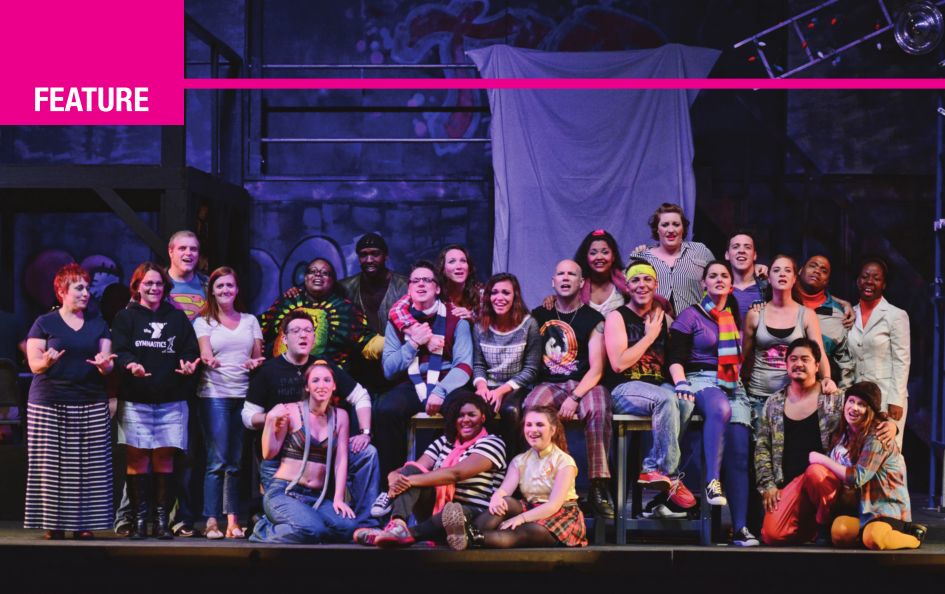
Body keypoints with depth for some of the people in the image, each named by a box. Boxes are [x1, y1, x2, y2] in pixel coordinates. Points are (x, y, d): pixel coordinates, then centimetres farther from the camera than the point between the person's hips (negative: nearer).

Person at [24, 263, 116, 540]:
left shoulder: (98, 325, 14)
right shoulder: (44, 323, 4)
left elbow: (108, 364, 9)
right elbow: (34, 364, -1)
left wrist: (104, 364, -14)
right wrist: (47, 361, -23)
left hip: (92, 405, 3)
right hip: (49, 404, -2)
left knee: (89, 465, -3)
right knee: (51, 464, -5)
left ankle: (83, 523, 1)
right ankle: (53, 523, -1)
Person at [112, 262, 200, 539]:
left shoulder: (177, 318, 16)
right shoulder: (125, 317, 8)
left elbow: (191, 349, 11)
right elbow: (119, 350, -4)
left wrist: (188, 363, -11)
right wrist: (131, 364, -25)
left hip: (171, 400, 2)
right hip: (135, 399, -2)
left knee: (165, 457, -1)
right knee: (137, 457, -5)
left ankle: (162, 519, 4)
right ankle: (139, 519, 1)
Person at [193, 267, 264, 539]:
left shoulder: (250, 321, 17)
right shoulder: (203, 322, 9)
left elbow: (258, 356, 13)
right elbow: (205, 354, -6)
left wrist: (255, 363, -11)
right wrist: (209, 360, -29)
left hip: (245, 395, 3)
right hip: (215, 395, -3)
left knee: (236, 461, 2)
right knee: (217, 460, -8)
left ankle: (233, 520, 3)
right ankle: (212, 521, -8)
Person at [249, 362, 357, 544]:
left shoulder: (340, 416, 8)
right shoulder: (291, 411, -1)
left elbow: (341, 460, 2)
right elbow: (269, 453, -1)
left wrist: (338, 499, -8)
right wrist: (270, 421, -14)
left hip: (318, 498, 5)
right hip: (284, 493, -5)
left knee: (347, 527, -24)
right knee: (311, 529, -33)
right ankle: (265, 530, -2)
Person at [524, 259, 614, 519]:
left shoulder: (593, 319, 7)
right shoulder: (538, 316, 16)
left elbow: (596, 370, -2)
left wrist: (574, 398, -16)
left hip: (585, 384, -1)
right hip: (548, 384, 2)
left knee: (598, 410, -36)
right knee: (531, 407, -33)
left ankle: (598, 486, -32)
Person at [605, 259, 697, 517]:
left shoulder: (664, 318, 17)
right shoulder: (617, 317, 2)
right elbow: (618, 363, -10)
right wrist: (650, 336, -5)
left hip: (660, 386, 5)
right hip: (625, 389, -5)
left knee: (685, 402, -30)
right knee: (667, 399, -35)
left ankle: (654, 469, -25)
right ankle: (670, 477, -29)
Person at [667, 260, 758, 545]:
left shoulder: (736, 316, 21)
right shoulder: (690, 316, 6)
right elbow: (675, 358, -2)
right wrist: (681, 383, -17)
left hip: (734, 386, 5)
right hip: (702, 381, -5)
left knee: (739, 454, -11)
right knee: (720, 408, -42)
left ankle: (740, 528, -15)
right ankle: (712, 480, -43)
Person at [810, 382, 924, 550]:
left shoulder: (877, 437, -15)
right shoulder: (844, 433, 9)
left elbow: (857, 478, -20)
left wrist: (822, 460, -13)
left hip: (888, 506, -5)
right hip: (861, 505, 6)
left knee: (873, 539, -36)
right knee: (839, 532, -28)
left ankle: (913, 536, -4)